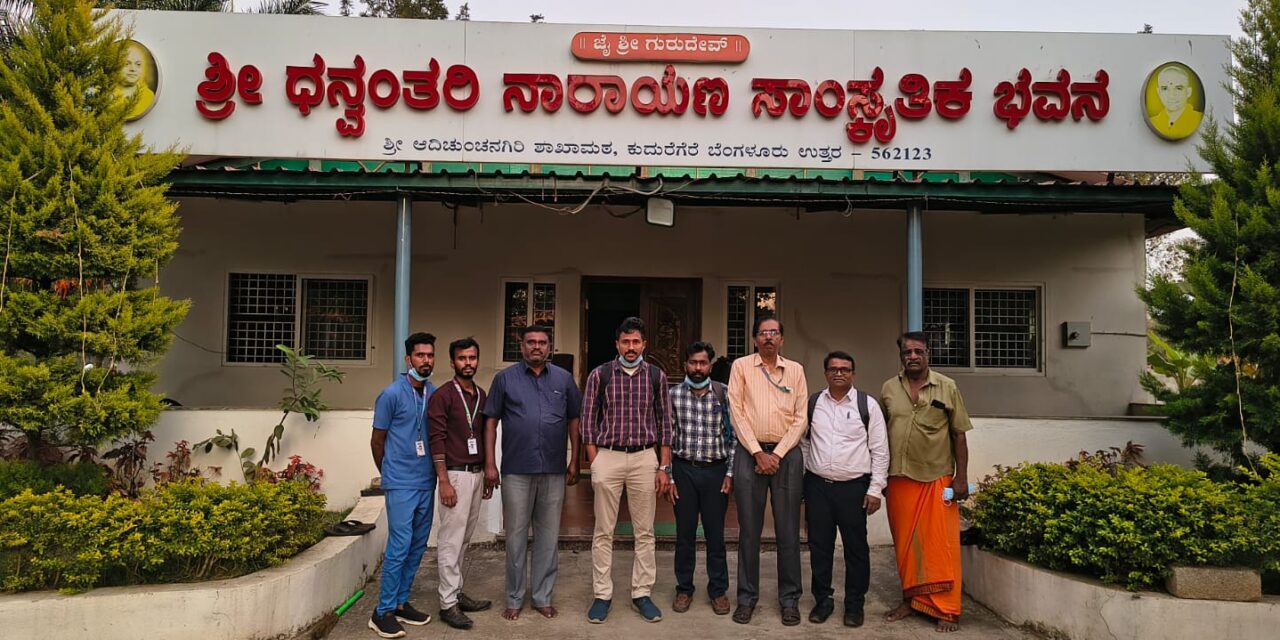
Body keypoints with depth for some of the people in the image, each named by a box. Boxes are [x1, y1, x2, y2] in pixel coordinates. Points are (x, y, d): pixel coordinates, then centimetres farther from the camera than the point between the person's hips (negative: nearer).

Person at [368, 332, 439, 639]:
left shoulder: (436, 394, 5)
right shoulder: (391, 394, -9)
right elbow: (377, 442, 0)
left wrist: (435, 473, 14)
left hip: (427, 483, 6)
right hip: (401, 485, -5)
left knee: (417, 547, 11)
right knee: (399, 547, -6)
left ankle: (401, 602, 24)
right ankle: (382, 612, 5)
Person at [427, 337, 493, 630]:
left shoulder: (481, 395, 12)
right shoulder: (443, 396, -8)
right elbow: (436, 440, -12)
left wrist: (488, 474, 16)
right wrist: (444, 481, -17)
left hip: (477, 473, 7)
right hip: (455, 474, -6)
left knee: (464, 538, 13)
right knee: (451, 540, -2)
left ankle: (457, 592, 22)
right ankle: (448, 603, 5)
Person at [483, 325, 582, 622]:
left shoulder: (564, 379, 7)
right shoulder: (505, 378, 2)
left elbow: (574, 420, 10)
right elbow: (491, 422, 2)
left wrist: (574, 461, 5)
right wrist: (490, 464, -4)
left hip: (554, 471, 2)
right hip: (516, 471, -1)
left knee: (548, 537, 9)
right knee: (516, 535, 7)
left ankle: (543, 597, 21)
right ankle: (514, 599, 19)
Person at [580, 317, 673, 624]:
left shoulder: (656, 376, 5)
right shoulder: (599, 374, 0)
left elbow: (664, 422, 7)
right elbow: (588, 421, 2)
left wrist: (664, 467, 3)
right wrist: (594, 463, -3)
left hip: (644, 458, 1)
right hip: (607, 457, -1)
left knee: (645, 532, 7)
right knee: (603, 532, 5)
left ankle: (642, 594, 19)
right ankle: (602, 595, 16)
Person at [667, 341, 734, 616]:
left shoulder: (724, 394, -1)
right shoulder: (674, 394, 1)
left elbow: (733, 435, 1)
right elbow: (668, 437, 2)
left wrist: (730, 472, -3)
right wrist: (669, 475, 0)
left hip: (715, 471, -1)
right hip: (683, 470, 1)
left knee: (715, 534, 8)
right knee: (684, 533, 9)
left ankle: (718, 590, 21)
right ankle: (684, 589, 23)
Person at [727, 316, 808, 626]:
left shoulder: (795, 370, 9)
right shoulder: (741, 366, 4)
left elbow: (800, 417, 4)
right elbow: (737, 411, -2)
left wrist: (778, 454, -7)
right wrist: (758, 452, -9)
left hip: (787, 453, 1)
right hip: (749, 452, -1)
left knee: (788, 529, 4)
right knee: (749, 529, 4)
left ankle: (790, 598, 15)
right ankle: (747, 597, 14)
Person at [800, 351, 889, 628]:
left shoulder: (867, 405, -1)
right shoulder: (812, 403, 6)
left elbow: (880, 451, 0)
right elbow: (803, 443, 10)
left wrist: (875, 489, -4)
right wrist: (800, 481, 6)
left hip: (854, 487, -2)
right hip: (817, 485, 2)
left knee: (856, 547, 5)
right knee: (819, 546, 9)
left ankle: (854, 604, 21)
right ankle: (822, 599, 24)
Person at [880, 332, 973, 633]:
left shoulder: (947, 388, 1)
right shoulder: (888, 389, 7)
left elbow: (959, 435, 2)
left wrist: (961, 477, -4)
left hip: (937, 479, -2)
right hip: (899, 480, 2)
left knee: (941, 545, 0)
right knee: (905, 543, 10)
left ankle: (946, 609, 8)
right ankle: (911, 600, 23)